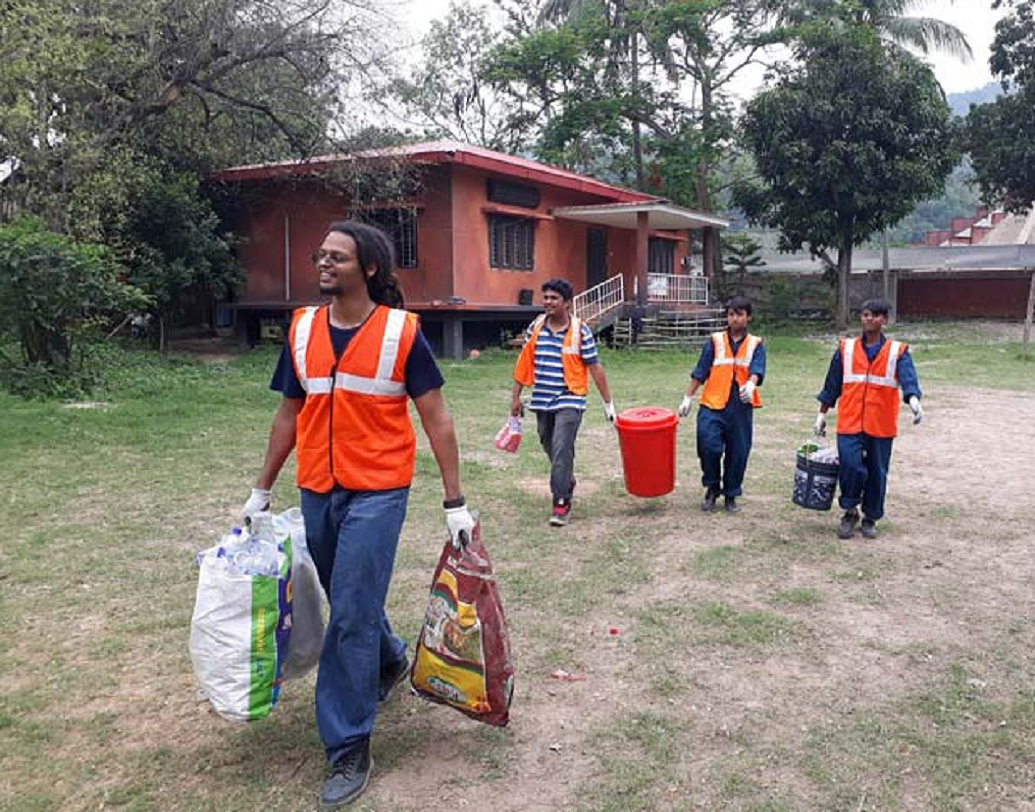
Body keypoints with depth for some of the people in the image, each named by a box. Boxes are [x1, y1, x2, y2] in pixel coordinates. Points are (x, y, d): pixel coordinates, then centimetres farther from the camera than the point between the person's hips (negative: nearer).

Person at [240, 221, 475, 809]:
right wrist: (263, 490, 16)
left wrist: (455, 503, -9)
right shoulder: (303, 330, 5)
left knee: (352, 615, -6)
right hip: (317, 492, 5)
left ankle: (350, 750, 9)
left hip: (377, 493, -5)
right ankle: (391, 660, 50)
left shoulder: (401, 332, -9)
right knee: (350, 602, 19)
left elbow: (437, 419, -6)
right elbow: (290, 414, 14)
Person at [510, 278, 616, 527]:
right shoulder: (535, 327, 4)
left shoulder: (580, 330, -8)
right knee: (550, 450, 16)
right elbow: (524, 363, 10)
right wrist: (515, 396, 9)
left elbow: (595, 368, -5)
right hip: (542, 401, 5)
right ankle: (567, 483, 41)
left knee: (561, 450, -13)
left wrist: (608, 403, -5)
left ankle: (561, 502, -7)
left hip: (569, 400, -5)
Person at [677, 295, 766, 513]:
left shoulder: (756, 344, 7)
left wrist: (750, 385, -32)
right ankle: (712, 488, 12)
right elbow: (700, 372, 7)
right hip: (713, 405, -1)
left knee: (738, 453, 6)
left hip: (741, 407, 1)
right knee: (709, 447, -13)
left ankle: (731, 495, 24)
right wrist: (688, 398, 4)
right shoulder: (715, 341, 7)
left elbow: (757, 370, -10)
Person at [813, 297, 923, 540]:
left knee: (877, 473, 8)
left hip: (881, 426, 0)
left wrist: (914, 399, -36)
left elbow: (908, 377, -16)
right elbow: (832, 385, 12)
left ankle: (870, 518, 27)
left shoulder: (898, 352, 2)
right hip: (850, 423, 0)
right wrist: (822, 414, 12)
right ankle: (850, 511, 12)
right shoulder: (845, 348, 6)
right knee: (851, 466, -12)